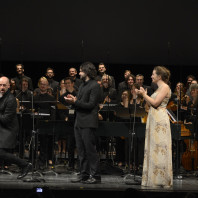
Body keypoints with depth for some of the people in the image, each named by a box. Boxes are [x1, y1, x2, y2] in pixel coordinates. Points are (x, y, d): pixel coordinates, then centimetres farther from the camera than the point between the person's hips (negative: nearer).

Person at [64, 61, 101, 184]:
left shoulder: (94, 86, -9)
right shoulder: (82, 85, 19)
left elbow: (91, 105, -16)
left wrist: (75, 101, -17)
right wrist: (74, 99, 3)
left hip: (88, 123, -9)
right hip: (79, 122, 9)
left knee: (90, 150, -7)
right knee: (81, 150, 10)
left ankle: (95, 176, -4)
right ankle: (84, 174, 15)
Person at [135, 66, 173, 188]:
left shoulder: (165, 87, -8)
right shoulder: (159, 88, 20)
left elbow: (155, 103, -16)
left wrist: (144, 94, -8)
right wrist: (144, 94, 15)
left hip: (160, 120, -10)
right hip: (154, 119, 10)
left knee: (160, 148, -8)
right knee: (153, 149, 7)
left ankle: (162, 179, -6)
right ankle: (153, 178, 9)